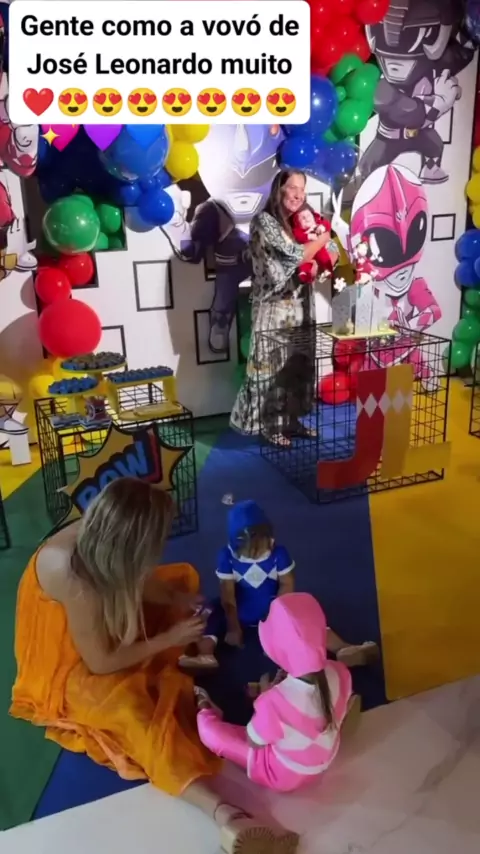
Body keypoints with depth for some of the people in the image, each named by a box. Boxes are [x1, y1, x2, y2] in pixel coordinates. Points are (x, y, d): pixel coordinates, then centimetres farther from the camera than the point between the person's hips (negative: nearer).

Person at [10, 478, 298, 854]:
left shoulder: (93, 538, -18)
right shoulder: (76, 581, -39)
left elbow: (132, 582, 3)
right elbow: (100, 662, -28)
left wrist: (177, 598, -10)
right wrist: (168, 639, -21)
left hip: (105, 628, 9)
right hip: (70, 667, -8)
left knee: (183, 576, 11)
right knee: (133, 706, -37)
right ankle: (226, 815, -44)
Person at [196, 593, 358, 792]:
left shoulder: (275, 701, -41)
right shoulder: (340, 673, -25)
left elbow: (253, 742, -20)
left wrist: (266, 695, -10)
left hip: (284, 775, -5)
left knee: (208, 727, 4)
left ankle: (205, 710, 37)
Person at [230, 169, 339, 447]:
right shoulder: (264, 221, -10)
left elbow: (328, 256, 17)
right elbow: (295, 254, -17)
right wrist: (322, 239, -2)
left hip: (301, 306, 8)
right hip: (274, 308, -8)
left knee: (298, 364, 11)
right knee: (273, 365, -1)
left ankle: (292, 419, 23)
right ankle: (271, 425, 10)